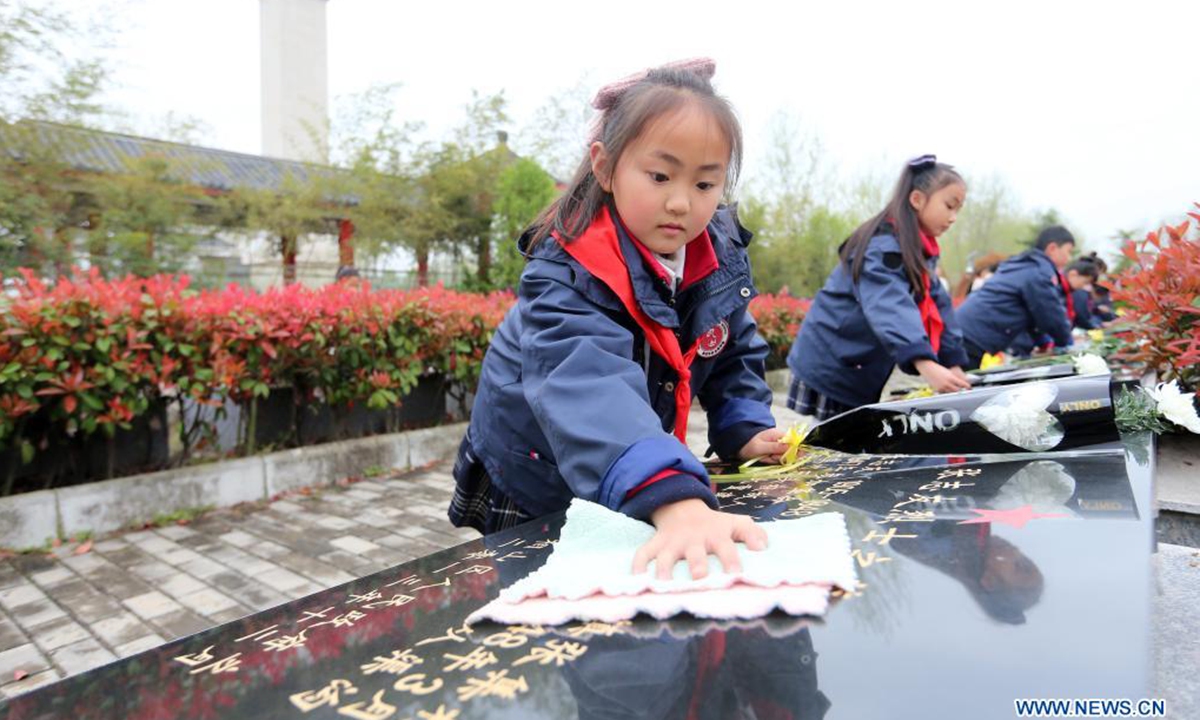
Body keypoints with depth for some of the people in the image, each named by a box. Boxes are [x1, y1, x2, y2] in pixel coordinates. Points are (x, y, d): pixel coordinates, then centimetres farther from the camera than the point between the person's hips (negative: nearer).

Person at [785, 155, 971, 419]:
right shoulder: (884, 246, -20)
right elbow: (890, 307, -35)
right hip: (830, 374, -9)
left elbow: (937, 305, 8)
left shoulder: (918, 251, 11)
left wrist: (953, 363, -2)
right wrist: (926, 364, -47)